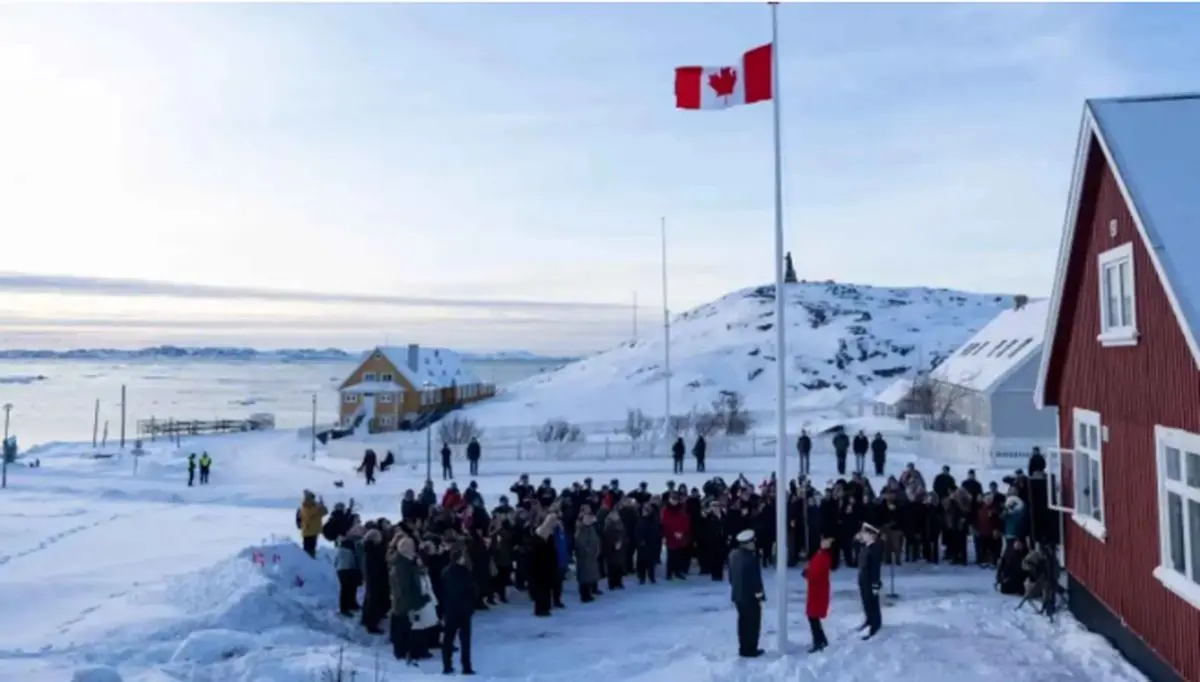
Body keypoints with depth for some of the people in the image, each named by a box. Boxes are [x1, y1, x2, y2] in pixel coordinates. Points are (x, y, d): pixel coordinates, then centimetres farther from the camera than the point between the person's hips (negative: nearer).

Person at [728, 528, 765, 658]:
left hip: (738, 594, 8)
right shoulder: (751, 557, -22)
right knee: (753, 623, 4)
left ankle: (743, 648, 22)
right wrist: (759, 595, -10)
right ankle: (750, 650, 8)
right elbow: (756, 578, -19)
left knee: (743, 622, 16)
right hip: (750, 596, -8)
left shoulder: (733, 554, 3)